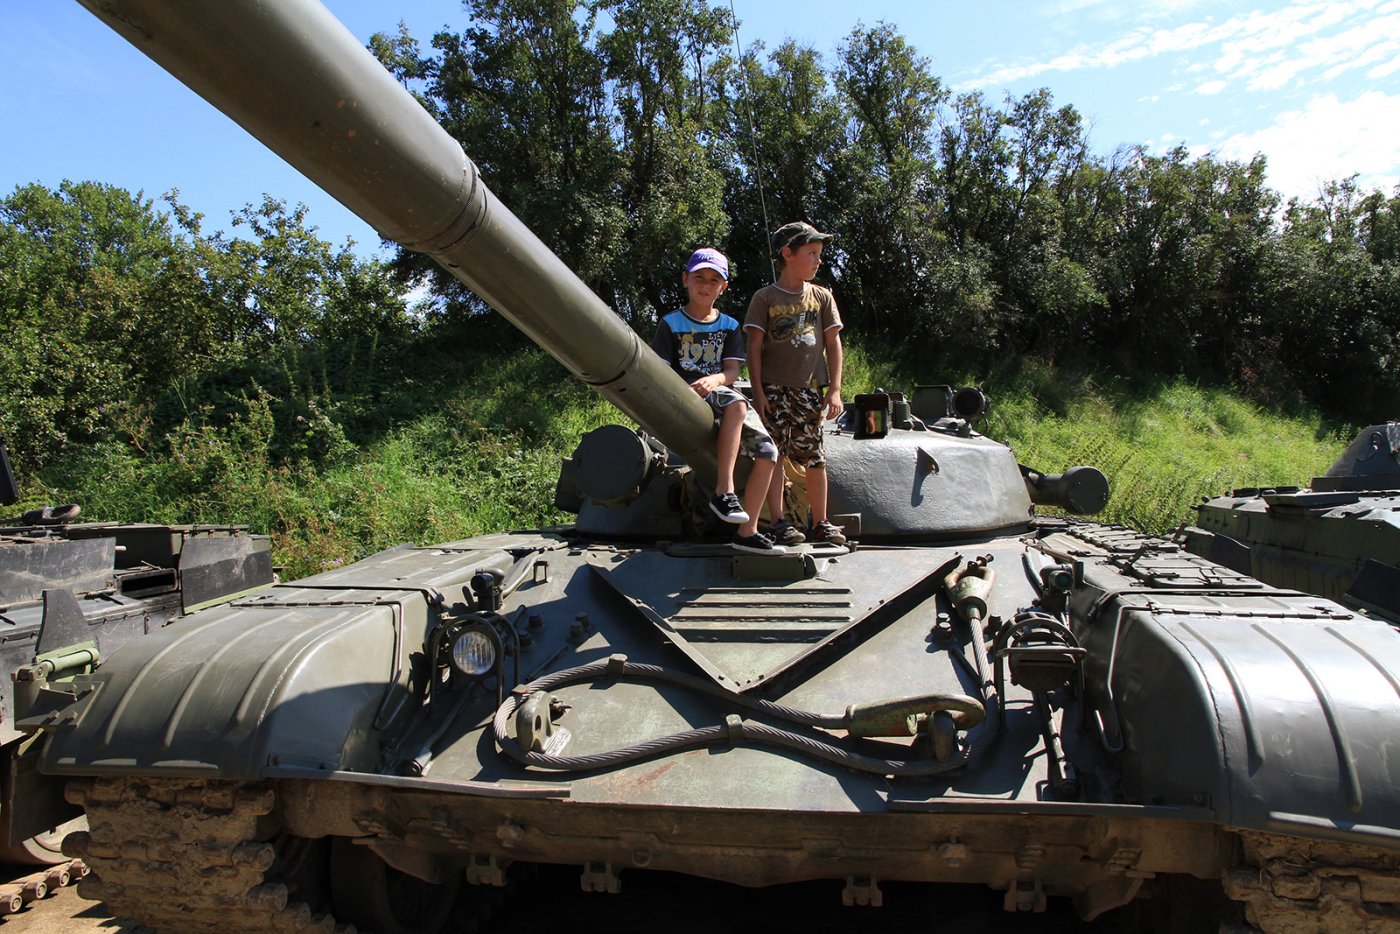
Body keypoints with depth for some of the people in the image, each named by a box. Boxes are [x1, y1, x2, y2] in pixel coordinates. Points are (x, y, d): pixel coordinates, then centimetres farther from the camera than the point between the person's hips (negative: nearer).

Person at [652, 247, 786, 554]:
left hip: (720, 394, 5)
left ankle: (747, 532, -7)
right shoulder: (671, 323, 5)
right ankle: (724, 491, -33)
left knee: (767, 451, -14)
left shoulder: (729, 327, 16)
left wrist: (714, 380, -20)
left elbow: (732, 371, 2)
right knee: (735, 403, -36)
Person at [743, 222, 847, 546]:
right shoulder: (765, 297, 3)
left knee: (815, 457, 3)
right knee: (775, 453, -5)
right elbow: (754, 347, 0)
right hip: (775, 389, -2)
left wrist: (834, 389, 2)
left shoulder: (822, 296, 12)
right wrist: (758, 392, -7)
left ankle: (820, 524, 12)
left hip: (810, 389, 3)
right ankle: (778, 522, 1)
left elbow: (833, 344, 10)